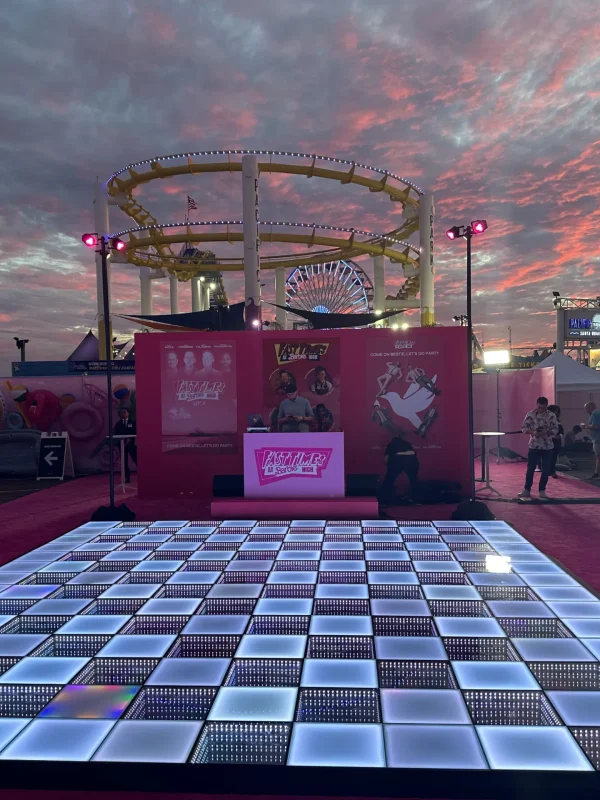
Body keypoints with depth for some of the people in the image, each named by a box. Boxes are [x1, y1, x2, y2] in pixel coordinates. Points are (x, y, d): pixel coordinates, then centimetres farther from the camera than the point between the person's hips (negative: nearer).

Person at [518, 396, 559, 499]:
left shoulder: (551, 416, -2)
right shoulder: (530, 414, -3)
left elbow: (555, 429, -4)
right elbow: (524, 428, -2)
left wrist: (546, 432, -21)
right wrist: (532, 432, -20)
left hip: (547, 446, 1)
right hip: (534, 446, -1)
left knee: (546, 470, 4)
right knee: (530, 469, 2)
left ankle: (542, 491, 16)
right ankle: (527, 490, 11)